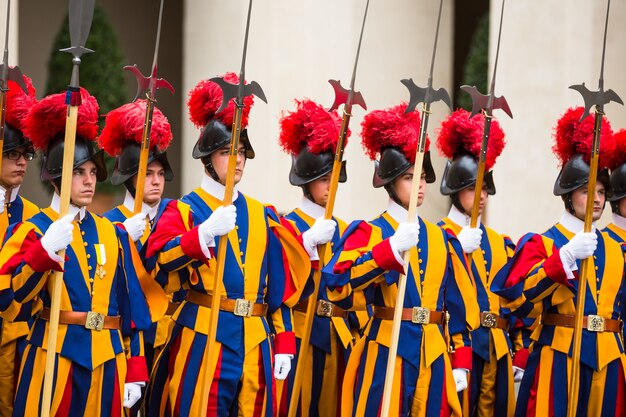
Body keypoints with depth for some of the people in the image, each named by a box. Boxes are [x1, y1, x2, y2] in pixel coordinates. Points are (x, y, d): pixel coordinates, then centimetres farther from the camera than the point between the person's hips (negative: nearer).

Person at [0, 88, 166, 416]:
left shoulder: (112, 233, 12)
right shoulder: (34, 229, -1)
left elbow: (131, 305, 12)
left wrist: (134, 372, 8)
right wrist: (45, 249, -32)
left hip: (106, 361, 4)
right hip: (55, 357, -4)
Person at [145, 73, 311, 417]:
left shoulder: (262, 216, 16)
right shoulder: (185, 210, 2)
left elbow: (280, 287, 15)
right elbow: (158, 257, -18)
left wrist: (283, 343, 8)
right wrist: (206, 232, -30)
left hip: (255, 344, 5)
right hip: (203, 337, -4)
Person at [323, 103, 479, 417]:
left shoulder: (441, 239, 14)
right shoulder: (369, 232, -1)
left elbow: (458, 305, 15)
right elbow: (338, 282, -19)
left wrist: (460, 363, 8)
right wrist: (392, 248, -26)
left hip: (434, 356, 5)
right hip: (387, 352, -5)